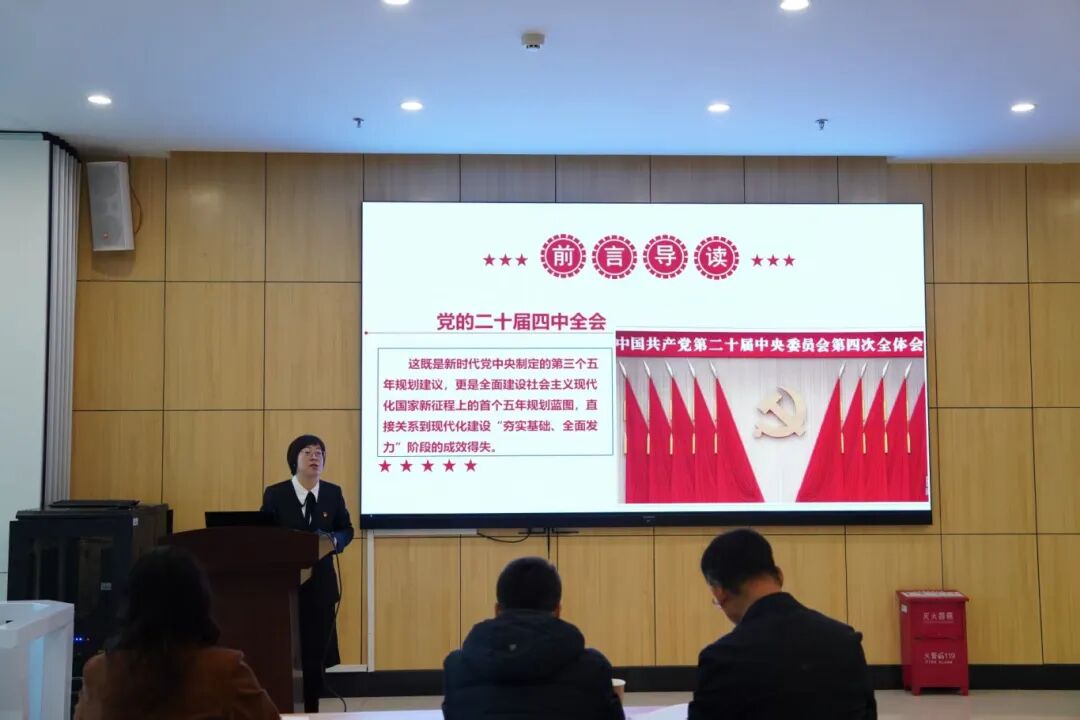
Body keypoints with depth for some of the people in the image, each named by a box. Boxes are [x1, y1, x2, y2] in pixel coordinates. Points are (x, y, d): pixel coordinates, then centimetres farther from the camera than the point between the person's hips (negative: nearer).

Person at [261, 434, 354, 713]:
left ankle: (311, 709, 18)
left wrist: (335, 541, -11)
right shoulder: (275, 494, -2)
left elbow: (346, 530, 11)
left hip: (320, 583, 2)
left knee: (316, 648, 6)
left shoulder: (333, 493, 4)